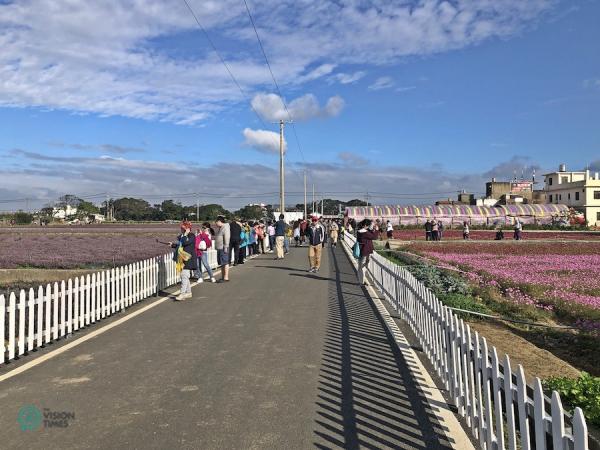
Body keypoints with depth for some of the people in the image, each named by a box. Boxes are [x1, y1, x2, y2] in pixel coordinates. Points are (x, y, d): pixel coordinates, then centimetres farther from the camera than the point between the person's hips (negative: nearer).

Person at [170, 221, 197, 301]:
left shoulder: (192, 236, -10)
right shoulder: (181, 236, 15)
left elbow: (184, 243, -24)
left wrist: (185, 235, -14)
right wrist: (173, 245, 20)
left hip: (188, 259, -9)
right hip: (182, 259, 9)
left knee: (184, 275, -14)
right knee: (185, 276, 13)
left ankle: (182, 293, -16)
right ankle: (188, 292, 23)